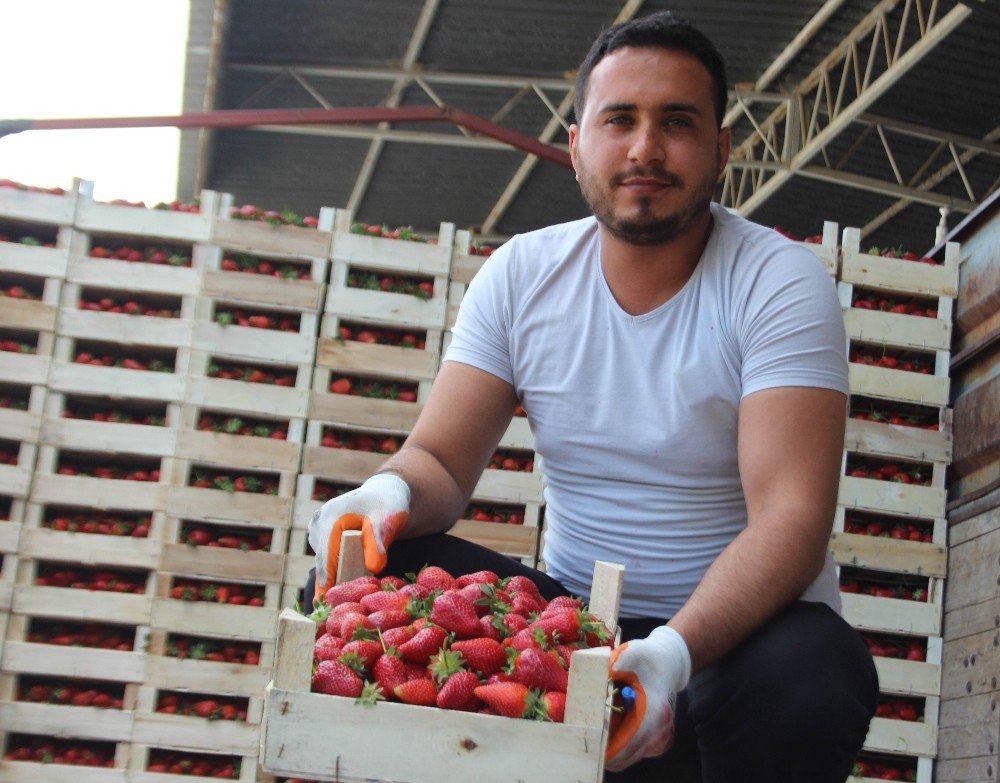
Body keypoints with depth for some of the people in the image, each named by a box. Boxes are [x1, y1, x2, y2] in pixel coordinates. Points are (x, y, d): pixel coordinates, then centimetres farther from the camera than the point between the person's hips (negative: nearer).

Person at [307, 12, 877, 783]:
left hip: (733, 630, -2)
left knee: (809, 677, -36)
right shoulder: (522, 273, 2)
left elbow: (792, 515, -20)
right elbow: (441, 460, -1)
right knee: (380, 571, -21)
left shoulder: (780, 281, -10)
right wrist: (394, 491, -27)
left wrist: (675, 651, -38)